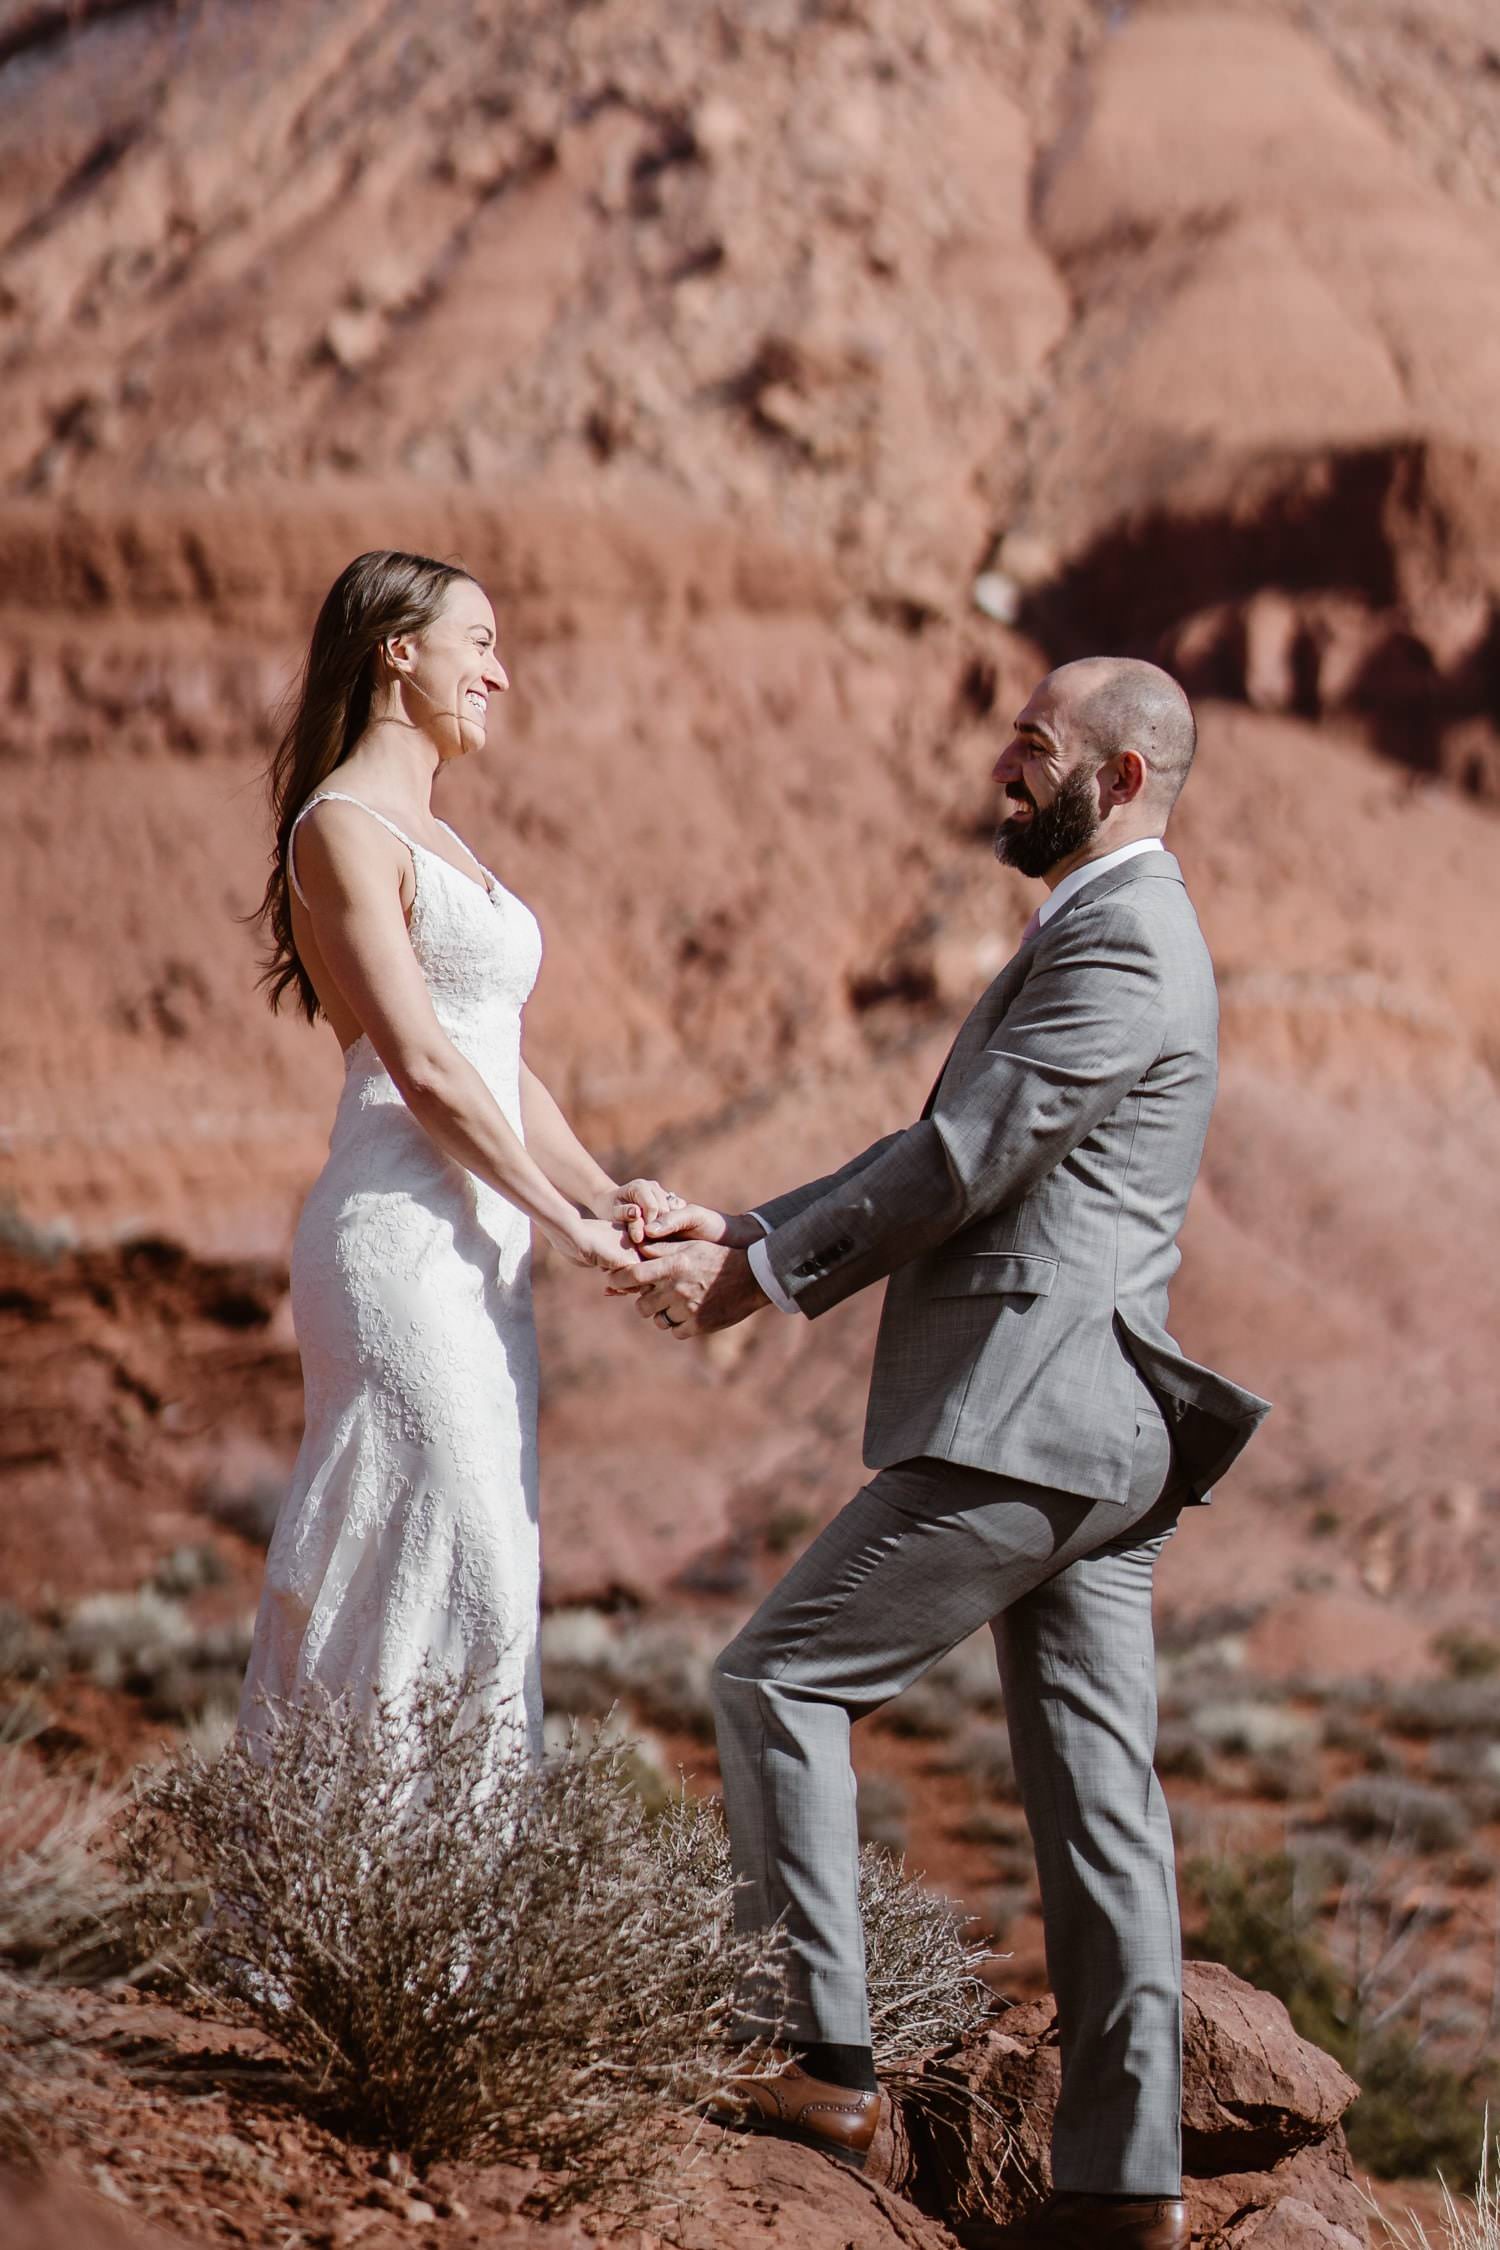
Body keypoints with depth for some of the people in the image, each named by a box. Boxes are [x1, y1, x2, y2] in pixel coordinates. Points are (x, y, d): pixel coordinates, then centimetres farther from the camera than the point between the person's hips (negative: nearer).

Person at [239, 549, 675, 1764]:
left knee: (484, 1570, 8)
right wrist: (563, 1218, -11)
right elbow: (423, 1066, -15)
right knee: (440, 1560, -10)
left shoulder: (433, 838, 21)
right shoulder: (343, 829, -8)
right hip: (404, 1240, -9)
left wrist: (603, 1192, 4)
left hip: (478, 1245, 9)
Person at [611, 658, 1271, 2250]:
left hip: (1024, 1418, -10)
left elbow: (964, 1163, -15)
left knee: (774, 1683, -3)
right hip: (1094, 1431, 10)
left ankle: (825, 2060, -2)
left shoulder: (1120, 944, -12)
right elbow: (945, 1156, 21)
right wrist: (744, 1235, 11)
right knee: (1093, 1792, 7)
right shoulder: (1109, 934, 22)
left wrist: (768, 1279, -5)